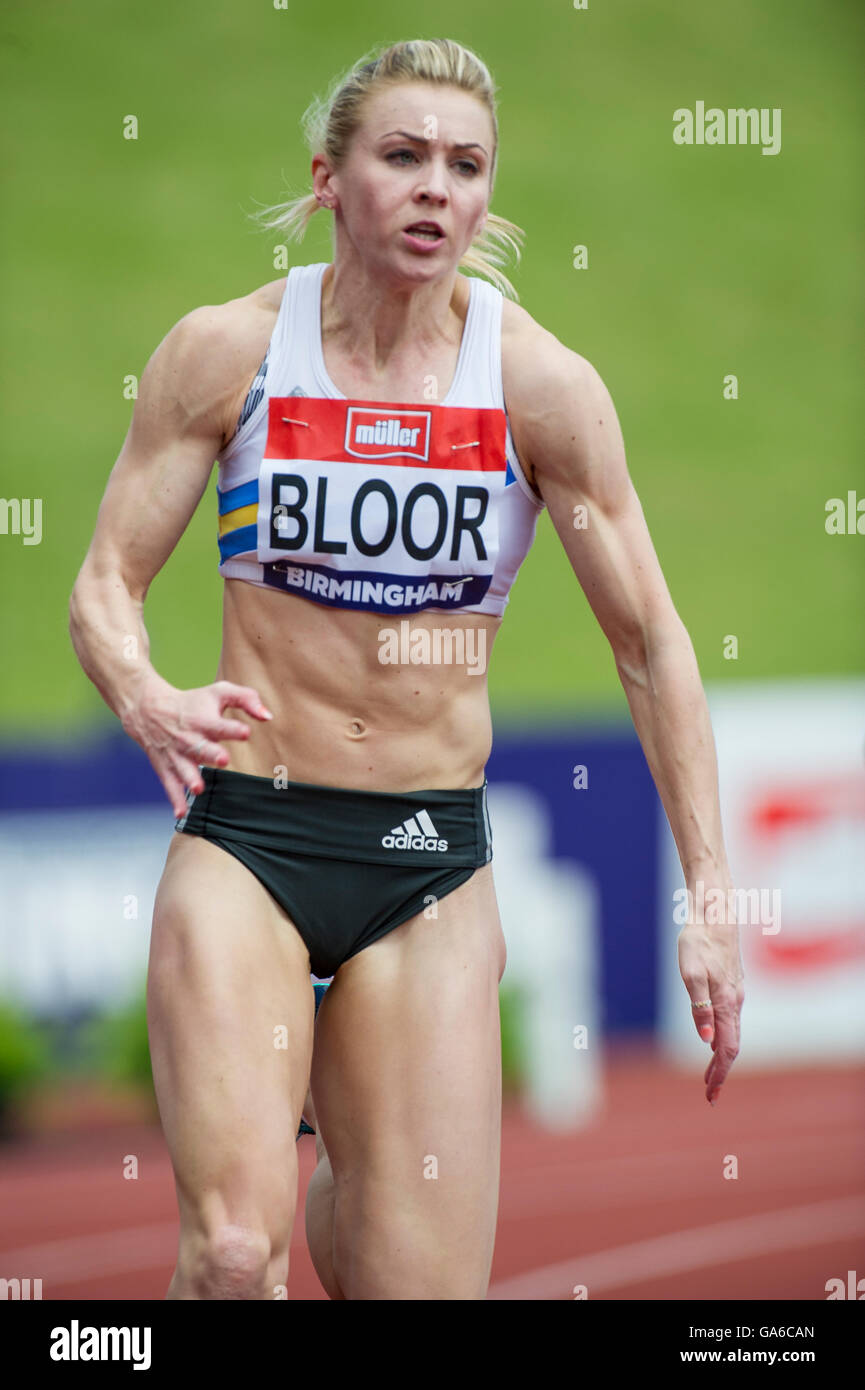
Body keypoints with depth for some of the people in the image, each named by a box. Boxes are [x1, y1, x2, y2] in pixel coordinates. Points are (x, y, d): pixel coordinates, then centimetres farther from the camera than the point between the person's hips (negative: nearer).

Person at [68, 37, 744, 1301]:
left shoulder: (540, 383, -3)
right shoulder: (225, 352, -3)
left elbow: (650, 645, 2)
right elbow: (106, 585, 2)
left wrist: (709, 898, -3)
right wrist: (146, 701, -22)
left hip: (435, 861, 1)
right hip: (247, 832, -1)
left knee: (430, 1280, 3)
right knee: (235, 1255, -23)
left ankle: (338, 1169, 36)